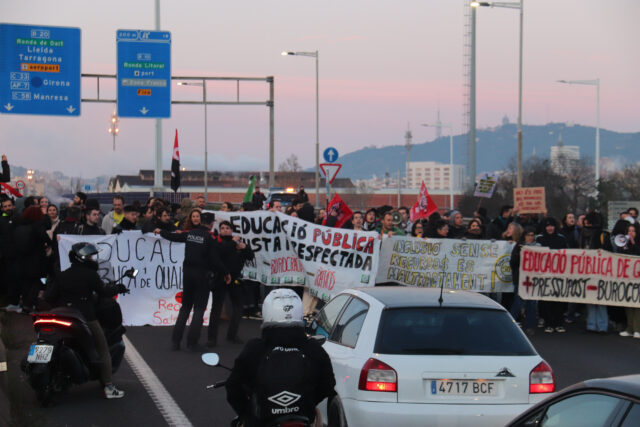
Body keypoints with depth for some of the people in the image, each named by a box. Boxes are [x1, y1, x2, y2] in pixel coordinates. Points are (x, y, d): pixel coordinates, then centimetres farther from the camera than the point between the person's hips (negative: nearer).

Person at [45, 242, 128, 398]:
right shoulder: (90, 274, -7)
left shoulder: (63, 275, 10)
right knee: (103, 349, 2)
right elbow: (102, 291, -8)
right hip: (86, 318, -6)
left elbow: (50, 296, 7)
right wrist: (118, 288, 7)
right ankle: (108, 387, -4)